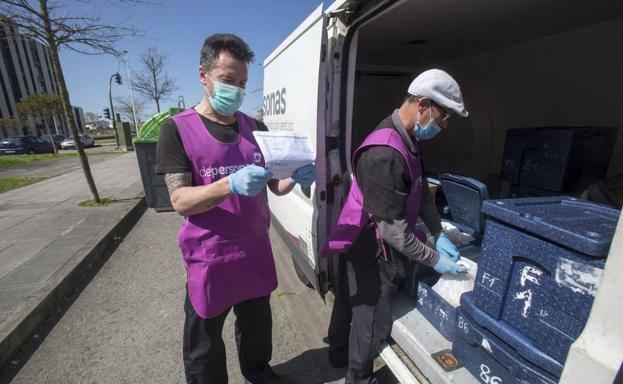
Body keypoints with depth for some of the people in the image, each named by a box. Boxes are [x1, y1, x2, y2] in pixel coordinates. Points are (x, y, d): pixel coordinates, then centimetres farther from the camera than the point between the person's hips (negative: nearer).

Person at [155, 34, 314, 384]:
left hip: (256, 250, 5)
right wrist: (230, 185, -33)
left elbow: (276, 186, 3)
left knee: (257, 323, 26)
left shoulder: (255, 128, 3)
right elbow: (179, 201, -15)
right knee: (204, 342, 18)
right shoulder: (178, 128, -9)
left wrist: (296, 178, -19)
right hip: (210, 258, -4)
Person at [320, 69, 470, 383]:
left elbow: (421, 192, 10)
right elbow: (391, 228, -27)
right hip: (372, 251, -10)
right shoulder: (383, 154, -31)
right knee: (372, 319, 11)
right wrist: (434, 259, -16)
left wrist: (439, 234, 2)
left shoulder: (408, 140, 3)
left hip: (362, 246, 10)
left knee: (350, 302, 27)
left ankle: (339, 353, 53)